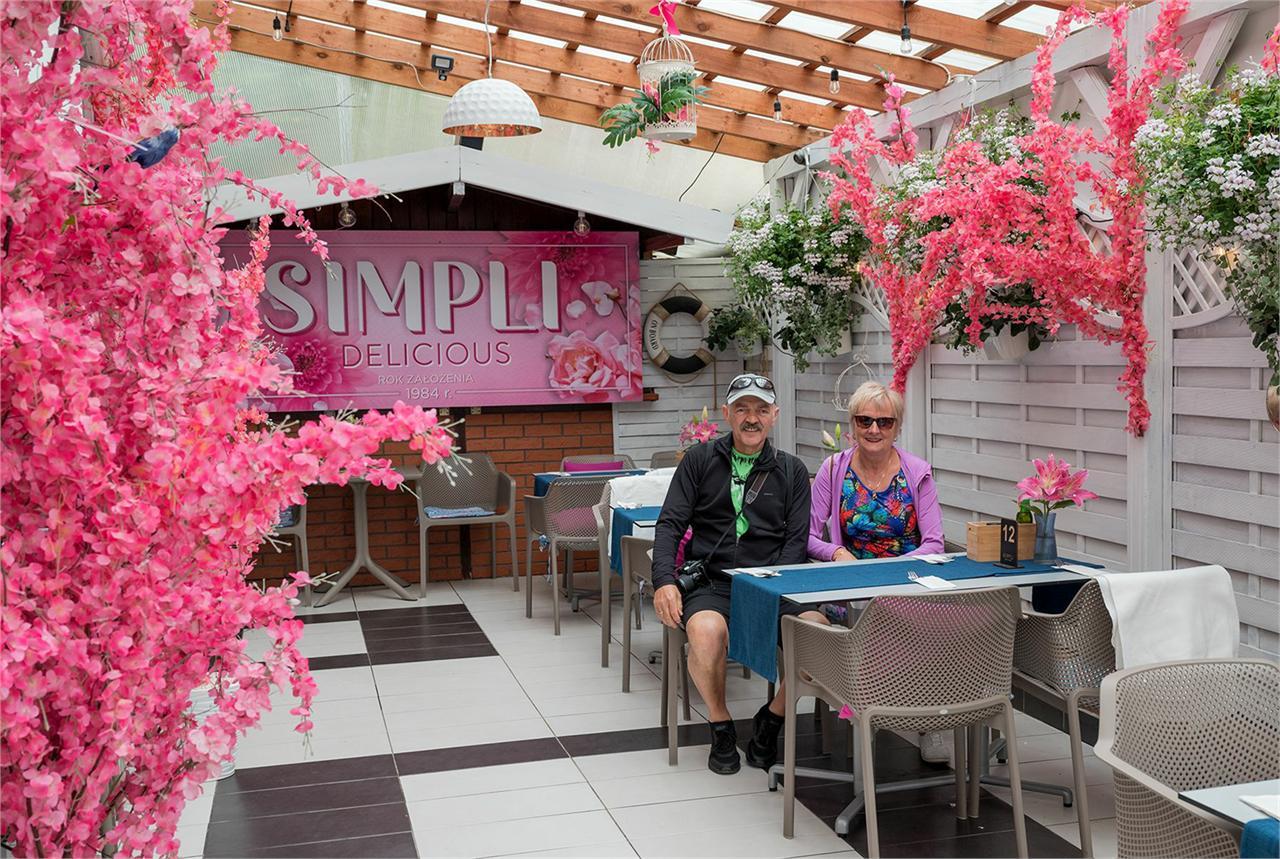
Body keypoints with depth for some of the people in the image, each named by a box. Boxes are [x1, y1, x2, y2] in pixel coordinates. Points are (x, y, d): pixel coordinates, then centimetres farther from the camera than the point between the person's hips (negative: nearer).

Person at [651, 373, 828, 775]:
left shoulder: (792, 470, 13)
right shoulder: (700, 459, 10)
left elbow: (796, 542, 6)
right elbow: (670, 524, 4)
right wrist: (664, 581, -13)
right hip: (711, 580, -1)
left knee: (818, 628, -29)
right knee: (706, 630, -36)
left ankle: (771, 719, -1)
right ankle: (721, 727, -6)